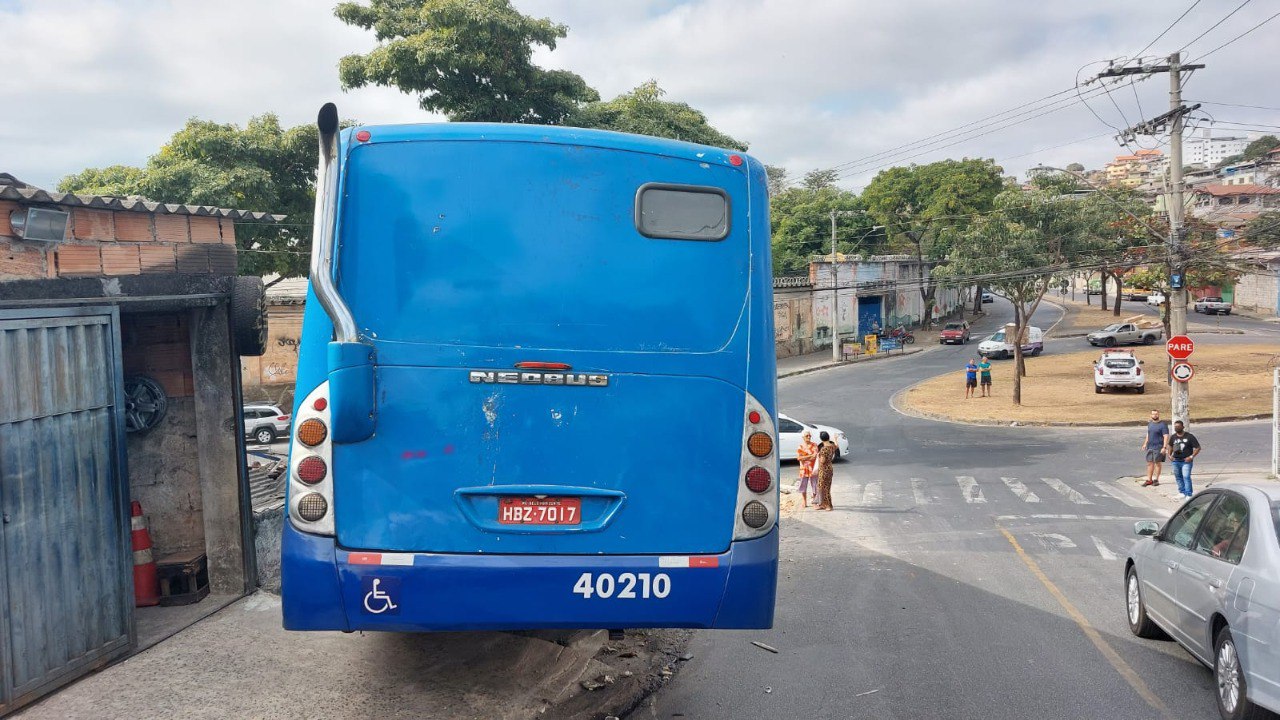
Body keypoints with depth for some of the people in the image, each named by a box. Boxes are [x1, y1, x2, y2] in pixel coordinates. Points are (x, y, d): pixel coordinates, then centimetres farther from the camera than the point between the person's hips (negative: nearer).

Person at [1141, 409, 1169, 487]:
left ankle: (1156, 479, 12)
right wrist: (1145, 443, 20)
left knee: (1158, 463, 3)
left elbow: (1166, 436, -14)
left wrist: (1164, 447, -20)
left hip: (1158, 447, -6)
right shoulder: (1150, 424, 12)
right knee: (1150, 463, 6)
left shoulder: (1163, 425, -10)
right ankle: (1149, 480, 10)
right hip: (1150, 447, 6)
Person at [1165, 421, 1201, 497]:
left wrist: (1191, 456, -14)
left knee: (1186, 477, -14)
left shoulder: (1189, 437, -7)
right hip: (1176, 461, 5)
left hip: (1186, 461, -5)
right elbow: (1170, 446, 26)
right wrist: (1170, 455, 12)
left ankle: (1188, 494, -10)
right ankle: (1182, 492, 24)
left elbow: (1197, 448, -5)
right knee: (1178, 477, 11)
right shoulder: (1173, 437, 7)